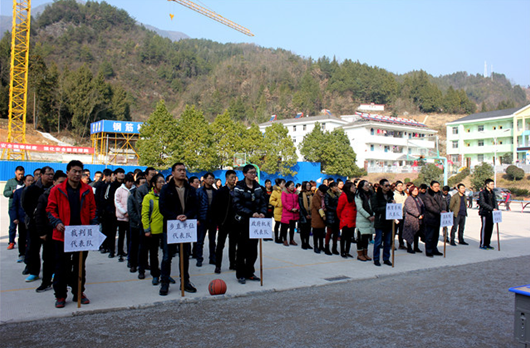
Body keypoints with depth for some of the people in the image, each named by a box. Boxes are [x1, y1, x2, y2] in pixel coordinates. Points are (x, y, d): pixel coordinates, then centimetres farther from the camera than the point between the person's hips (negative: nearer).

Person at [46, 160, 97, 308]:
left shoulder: (87, 190, 5)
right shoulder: (57, 190, -1)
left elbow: (92, 208, 10)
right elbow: (51, 209, -1)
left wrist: (94, 223, -3)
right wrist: (57, 223, -16)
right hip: (63, 235, -2)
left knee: (80, 265, 13)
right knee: (61, 267, 5)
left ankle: (79, 293, 26)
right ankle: (60, 296, 18)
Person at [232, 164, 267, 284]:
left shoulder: (258, 187, 10)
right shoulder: (239, 188, -8)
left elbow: (263, 202, 11)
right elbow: (238, 205, -14)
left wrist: (262, 212, -9)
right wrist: (251, 213, -22)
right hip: (243, 222, -5)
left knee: (253, 249, 9)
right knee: (242, 249, 0)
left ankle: (249, 273, 21)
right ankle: (240, 274, 10)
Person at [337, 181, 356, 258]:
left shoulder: (353, 196, 12)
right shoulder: (343, 196, -11)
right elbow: (339, 209, -7)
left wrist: (355, 218, 13)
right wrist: (340, 218, 4)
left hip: (352, 221, 7)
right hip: (345, 220, -7)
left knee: (350, 237, 10)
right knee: (344, 236, 1)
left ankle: (347, 252, 18)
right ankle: (342, 252, 10)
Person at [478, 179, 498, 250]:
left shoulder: (492, 193, 14)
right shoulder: (482, 193, -9)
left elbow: (495, 202, 11)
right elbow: (482, 203, -17)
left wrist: (496, 209, -7)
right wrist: (492, 209, -22)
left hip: (491, 213, 7)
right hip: (485, 213, -7)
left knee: (490, 228, 9)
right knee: (484, 228, -4)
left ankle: (487, 244, 18)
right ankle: (482, 244, 3)